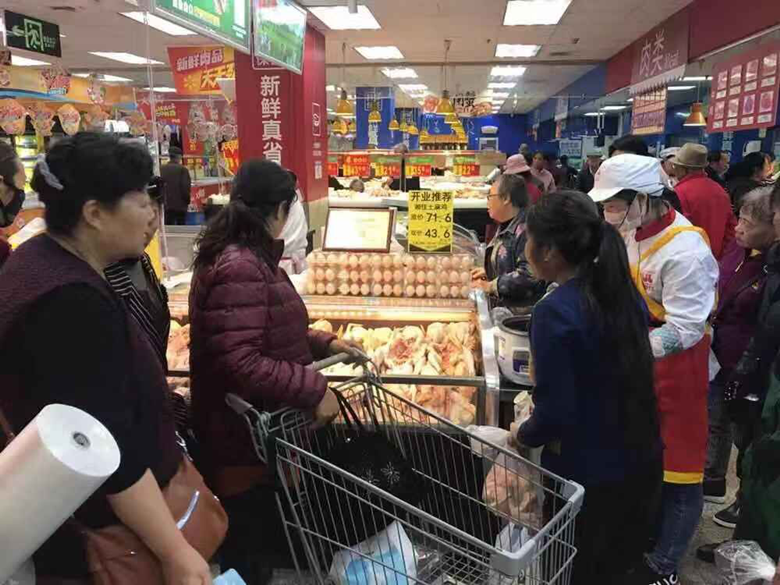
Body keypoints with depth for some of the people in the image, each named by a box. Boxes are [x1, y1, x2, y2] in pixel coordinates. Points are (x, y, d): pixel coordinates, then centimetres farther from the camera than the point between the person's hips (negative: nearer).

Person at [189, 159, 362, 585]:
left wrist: (324, 343, 8)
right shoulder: (238, 268, -26)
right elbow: (240, 364, -32)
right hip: (248, 439, -10)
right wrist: (314, 389, -27)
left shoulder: (249, 257, 8)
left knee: (261, 541, 27)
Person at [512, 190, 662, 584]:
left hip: (589, 477, -7)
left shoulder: (556, 312, -25)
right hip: (643, 462, 7)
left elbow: (554, 415, -24)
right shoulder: (623, 292, -2)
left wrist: (521, 434, -4)